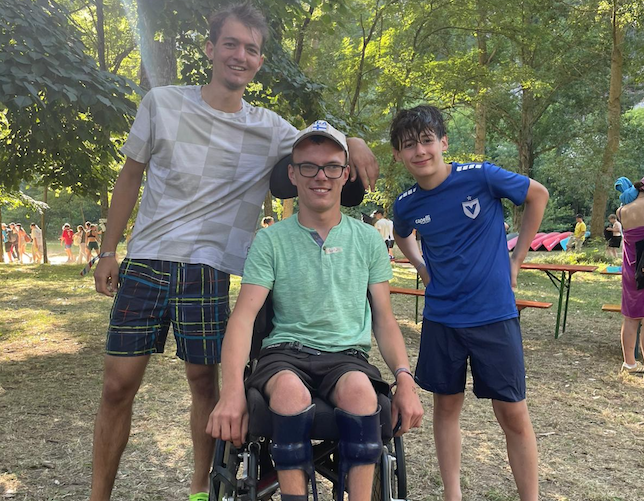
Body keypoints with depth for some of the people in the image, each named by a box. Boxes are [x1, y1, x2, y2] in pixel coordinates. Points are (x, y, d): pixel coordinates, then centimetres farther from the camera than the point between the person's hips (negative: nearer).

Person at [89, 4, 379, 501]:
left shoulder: (270, 129, 4)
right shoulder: (162, 102, 4)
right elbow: (131, 176, 10)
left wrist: (353, 143, -15)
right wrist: (108, 250, 9)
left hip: (208, 268, 0)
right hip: (144, 260, 1)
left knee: (204, 380, 5)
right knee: (118, 385, 5)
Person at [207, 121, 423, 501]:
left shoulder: (368, 240, 9)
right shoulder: (271, 240, 3)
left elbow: (385, 319, 9)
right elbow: (244, 316, -6)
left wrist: (406, 380, -7)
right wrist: (232, 392, -21)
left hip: (348, 353, 1)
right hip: (286, 351, -1)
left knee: (360, 391, -33)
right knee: (290, 392, -35)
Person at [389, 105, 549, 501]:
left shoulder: (480, 177, -13)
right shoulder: (406, 205, -2)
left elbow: (538, 195, 3)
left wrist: (517, 257, 1)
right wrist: (423, 268, 6)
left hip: (495, 315, -2)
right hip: (441, 318, 3)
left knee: (514, 415, 4)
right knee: (447, 406, 12)